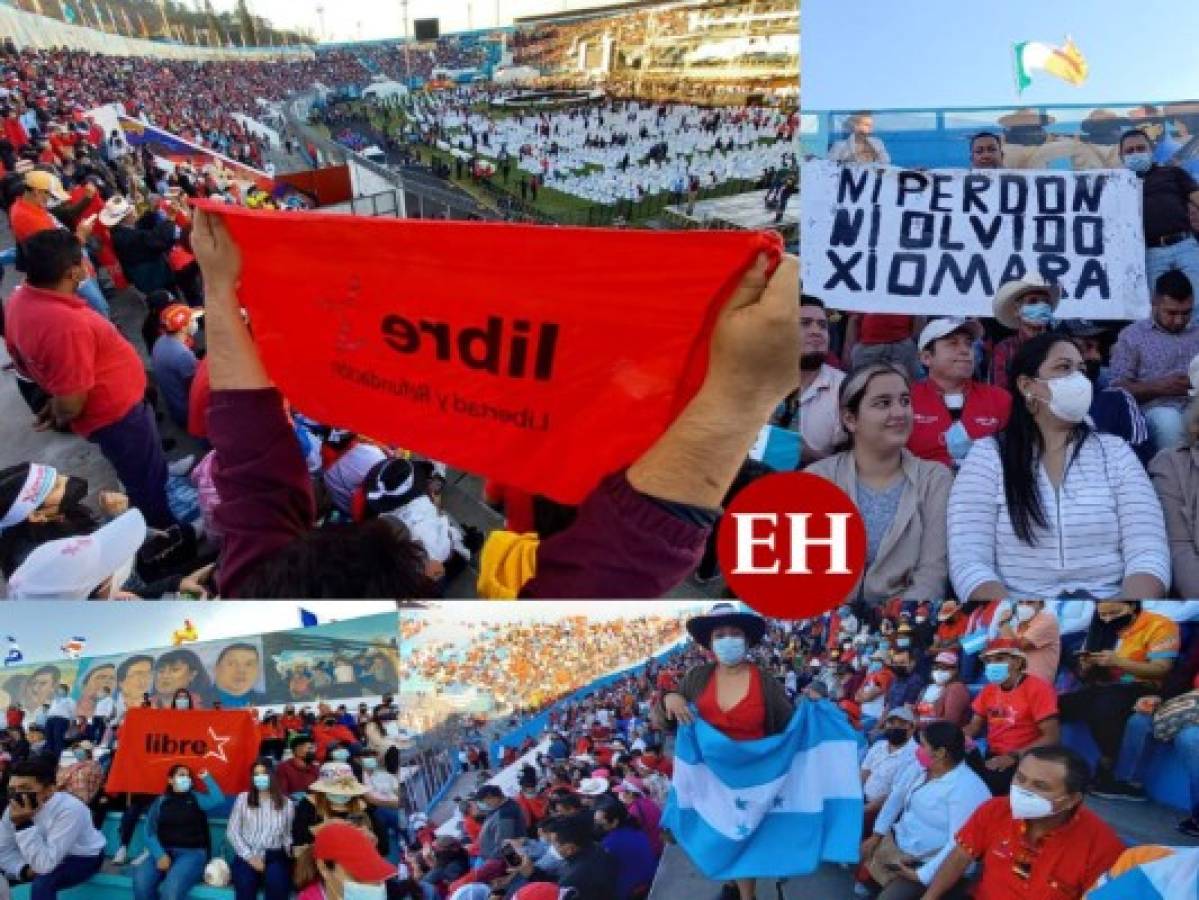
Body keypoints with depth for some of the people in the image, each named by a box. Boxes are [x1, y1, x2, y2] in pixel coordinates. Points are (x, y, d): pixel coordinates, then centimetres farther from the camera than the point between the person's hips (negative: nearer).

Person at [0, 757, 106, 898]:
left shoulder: (69, 810, -35)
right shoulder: (13, 809, -14)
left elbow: (45, 865, -38)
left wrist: (24, 824, -42)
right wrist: (25, 869, -24)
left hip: (84, 859, -7)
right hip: (46, 856, 7)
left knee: (42, 882, -31)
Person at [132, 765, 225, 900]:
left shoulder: (197, 799, 14)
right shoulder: (160, 802, 15)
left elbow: (218, 799, -6)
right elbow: (150, 834, 5)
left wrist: (206, 778, 1)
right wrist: (160, 855, -11)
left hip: (192, 853, -2)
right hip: (164, 852, 2)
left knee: (172, 886, -32)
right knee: (141, 881, -28)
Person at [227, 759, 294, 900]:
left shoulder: (286, 803, 11)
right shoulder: (243, 799, 9)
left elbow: (288, 835, 11)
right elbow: (232, 831, 5)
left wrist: (288, 854, -10)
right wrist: (249, 856, -7)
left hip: (274, 856, 0)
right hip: (247, 855, 0)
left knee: (276, 883, -33)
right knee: (245, 884, -33)